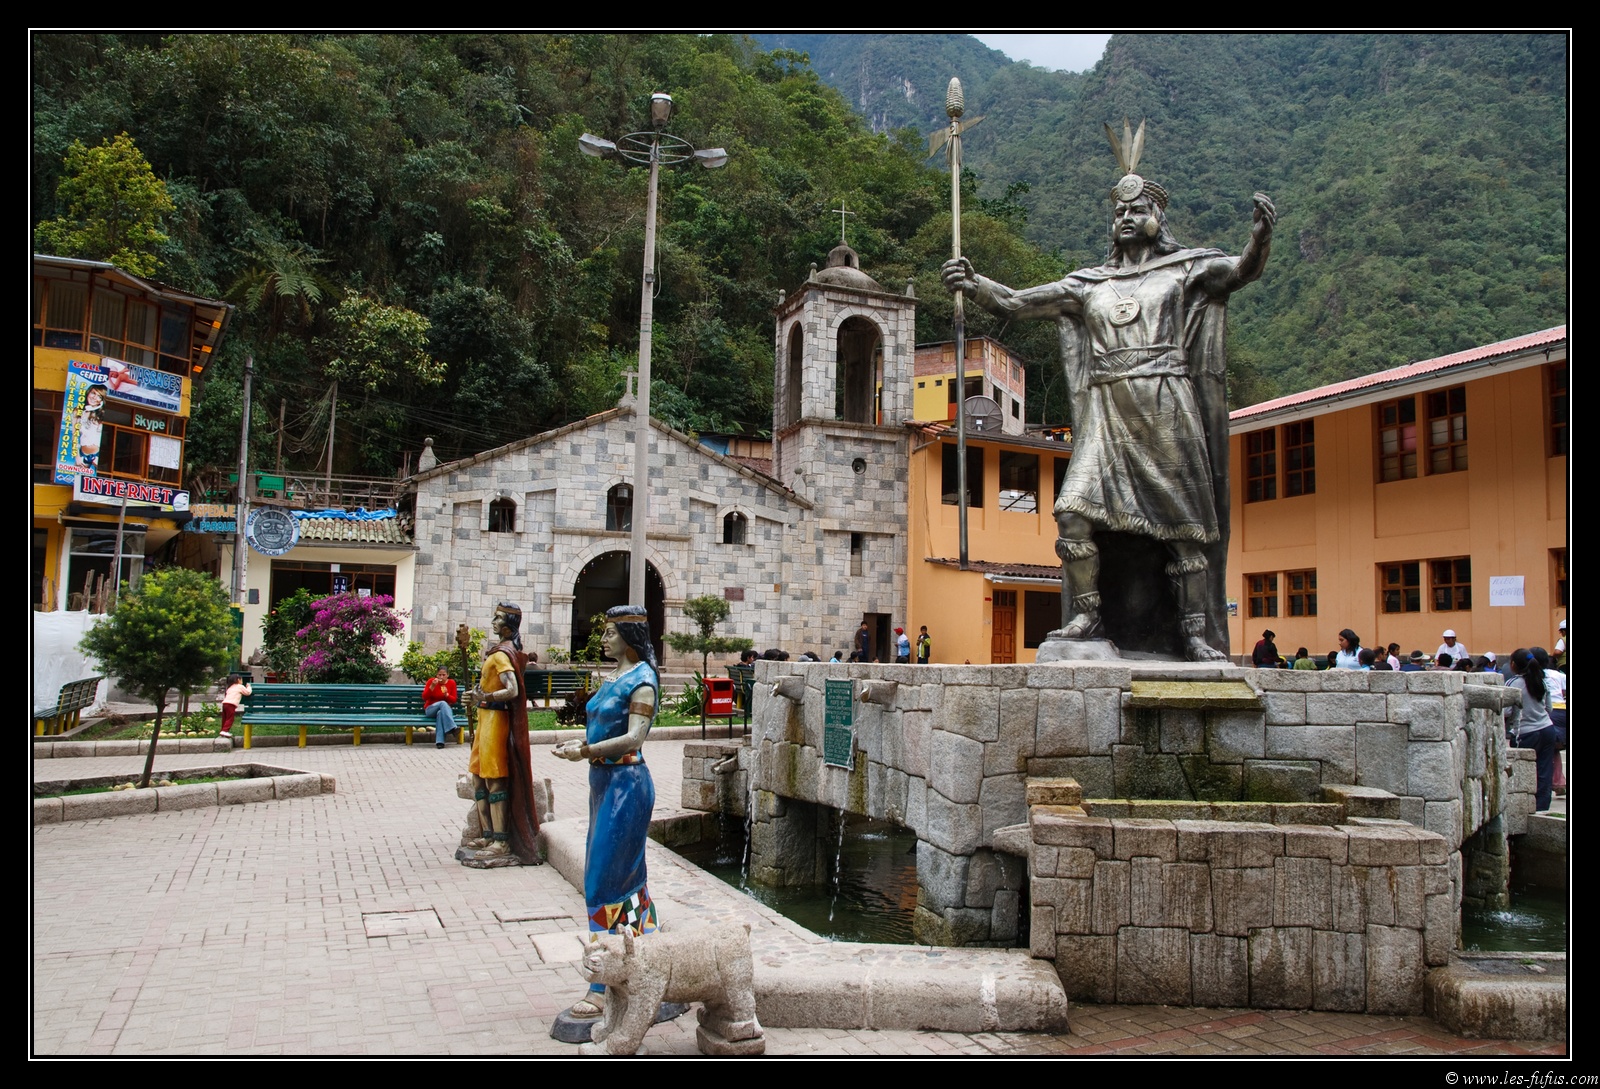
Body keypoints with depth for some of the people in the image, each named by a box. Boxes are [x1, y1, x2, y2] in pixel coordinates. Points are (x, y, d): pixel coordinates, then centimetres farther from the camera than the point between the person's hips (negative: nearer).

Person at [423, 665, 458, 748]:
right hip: (430, 709, -1)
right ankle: (452, 728, -45)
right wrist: (432, 686, -24)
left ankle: (440, 741, -46)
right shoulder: (431, 681, -5)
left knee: (440, 713, -38)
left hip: (444, 710, 1)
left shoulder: (451, 683, 0)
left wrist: (447, 695, -21)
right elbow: (424, 697, -11)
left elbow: (454, 700, 0)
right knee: (443, 703, -34)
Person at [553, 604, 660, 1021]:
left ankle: (602, 988, 0)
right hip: (604, 781, 9)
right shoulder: (613, 677, 14)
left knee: (605, 878, -7)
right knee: (626, 875, 15)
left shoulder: (641, 680, -13)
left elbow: (634, 737, -23)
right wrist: (578, 744, 2)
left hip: (625, 783, -9)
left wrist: (585, 751, -28)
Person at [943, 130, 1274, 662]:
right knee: (1073, 508, -14)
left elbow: (1240, 270, -7)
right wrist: (974, 284, -6)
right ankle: (1086, 615, -5)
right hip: (1106, 415, 2)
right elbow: (1015, 302, 11)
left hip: (1166, 412, -2)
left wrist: (1260, 237, -28)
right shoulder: (1088, 283, 17)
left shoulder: (1186, 269, 10)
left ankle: (1195, 631, 5)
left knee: (1186, 520, -1)